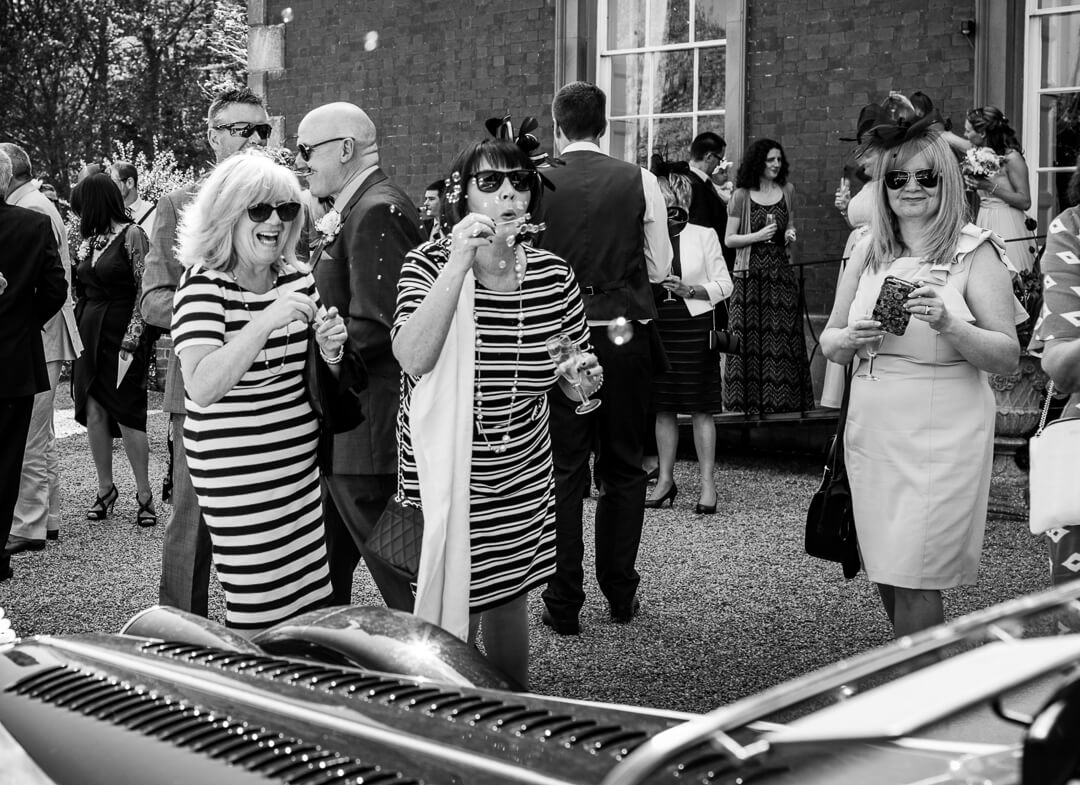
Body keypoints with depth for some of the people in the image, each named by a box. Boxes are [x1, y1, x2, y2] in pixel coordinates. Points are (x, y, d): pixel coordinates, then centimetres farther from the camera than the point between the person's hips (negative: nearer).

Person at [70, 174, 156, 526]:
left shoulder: (131, 234, -7)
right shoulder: (89, 240, 12)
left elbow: (144, 290, -10)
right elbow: (80, 289, 18)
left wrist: (131, 338, -15)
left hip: (119, 334, -6)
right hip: (88, 332, 6)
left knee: (126, 413, -5)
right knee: (93, 412, 4)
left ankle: (144, 494, 4)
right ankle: (105, 488, 14)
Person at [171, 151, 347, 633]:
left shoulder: (297, 277, 5)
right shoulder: (203, 285, -12)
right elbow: (202, 388, -25)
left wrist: (330, 350, -6)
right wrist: (266, 321, -33)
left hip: (302, 461, 6)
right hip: (237, 473, -6)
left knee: (310, 597, 9)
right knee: (260, 612, -2)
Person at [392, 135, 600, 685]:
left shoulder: (554, 275, -1)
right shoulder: (428, 264, -10)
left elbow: (568, 387, 11)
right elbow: (413, 358, -27)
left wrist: (584, 381, -13)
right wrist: (458, 264, -30)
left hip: (523, 475, 3)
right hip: (444, 473, -3)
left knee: (508, 603, 15)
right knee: (452, 613, 0)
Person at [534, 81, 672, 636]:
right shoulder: (639, 182, -5)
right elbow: (659, 267, 2)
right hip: (626, 335, 1)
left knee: (563, 471, 7)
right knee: (623, 469, 14)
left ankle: (563, 605, 9)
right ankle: (620, 595, 21)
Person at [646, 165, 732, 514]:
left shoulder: (703, 235, 0)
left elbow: (724, 285, 1)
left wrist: (689, 289, -13)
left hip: (694, 326, -3)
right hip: (657, 325, 3)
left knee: (700, 407, -1)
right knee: (663, 407, 8)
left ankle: (707, 483, 2)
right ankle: (665, 479, 17)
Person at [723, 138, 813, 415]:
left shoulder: (787, 191, 11)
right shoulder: (741, 196, 0)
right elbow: (729, 239, 0)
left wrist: (790, 236, 2)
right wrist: (759, 236, -12)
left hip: (780, 271, 3)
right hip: (750, 274, -3)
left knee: (782, 335, -1)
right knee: (750, 336, -5)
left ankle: (782, 397, 5)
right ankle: (750, 398, 3)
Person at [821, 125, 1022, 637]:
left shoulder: (975, 252, -4)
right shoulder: (869, 251, 8)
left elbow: (1008, 355, -8)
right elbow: (828, 342, 13)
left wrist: (949, 325, -23)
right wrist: (851, 339, -9)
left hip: (940, 436, -5)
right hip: (871, 431, 5)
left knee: (914, 579, -6)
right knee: (885, 574, 12)